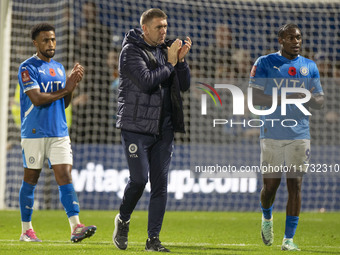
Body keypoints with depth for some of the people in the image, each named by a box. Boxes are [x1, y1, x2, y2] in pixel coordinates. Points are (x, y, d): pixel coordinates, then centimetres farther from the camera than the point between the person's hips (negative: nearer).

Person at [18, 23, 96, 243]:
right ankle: (26, 230, 13)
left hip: (60, 132, 5)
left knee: (65, 177, -6)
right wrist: (66, 89, -9)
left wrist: (73, 84, -1)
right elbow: (37, 99, -16)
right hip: (35, 132, -5)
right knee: (30, 181, 3)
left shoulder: (59, 68, 16)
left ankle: (76, 227, -15)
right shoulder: (28, 68, -6)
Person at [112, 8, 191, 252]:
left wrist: (181, 60, -5)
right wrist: (170, 63, -14)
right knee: (139, 179, -11)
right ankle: (123, 220, 16)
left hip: (163, 129, 5)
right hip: (136, 127, -5)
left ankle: (153, 238, 4)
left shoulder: (165, 49, 11)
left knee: (160, 183, 1)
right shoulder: (131, 50, -6)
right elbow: (146, 81, -20)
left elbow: (184, 85, 10)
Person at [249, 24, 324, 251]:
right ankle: (267, 218, 35)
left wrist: (307, 98, -11)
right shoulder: (265, 63, 1)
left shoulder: (310, 67, 11)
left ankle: (289, 238, 1)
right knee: (270, 185, 2)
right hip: (272, 134, -2)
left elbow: (320, 101, 13)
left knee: (295, 185, -5)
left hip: (300, 134, 2)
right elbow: (255, 96, -6)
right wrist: (282, 99, -20)